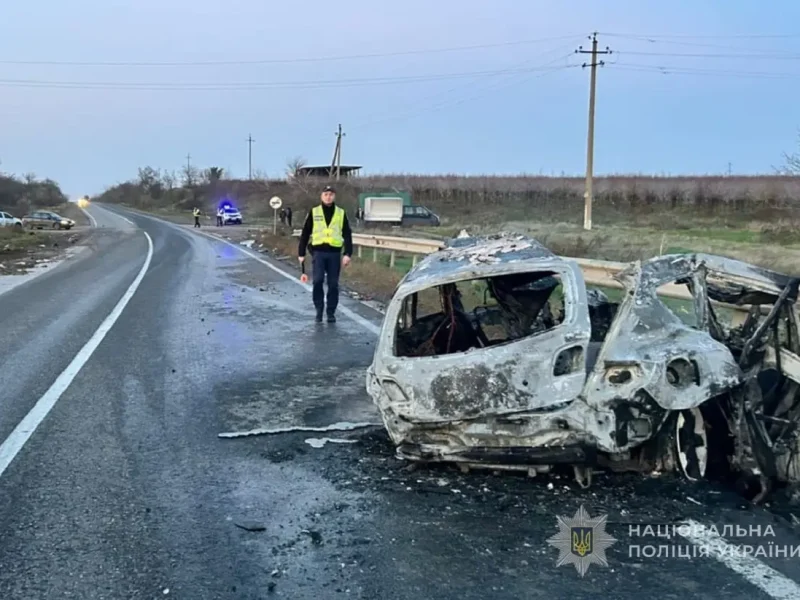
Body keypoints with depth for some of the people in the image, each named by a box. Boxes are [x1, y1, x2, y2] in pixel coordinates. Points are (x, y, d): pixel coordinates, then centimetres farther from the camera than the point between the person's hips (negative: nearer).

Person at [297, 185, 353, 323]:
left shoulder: (341, 213, 7)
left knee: (333, 284, 4)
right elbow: (305, 233, 8)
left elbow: (347, 235, 7)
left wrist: (348, 253, -3)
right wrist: (301, 253, 5)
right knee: (317, 281, -10)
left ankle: (331, 313, 14)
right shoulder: (313, 212, 6)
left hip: (334, 253, 1)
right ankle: (319, 311, 4)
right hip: (318, 252, -1)